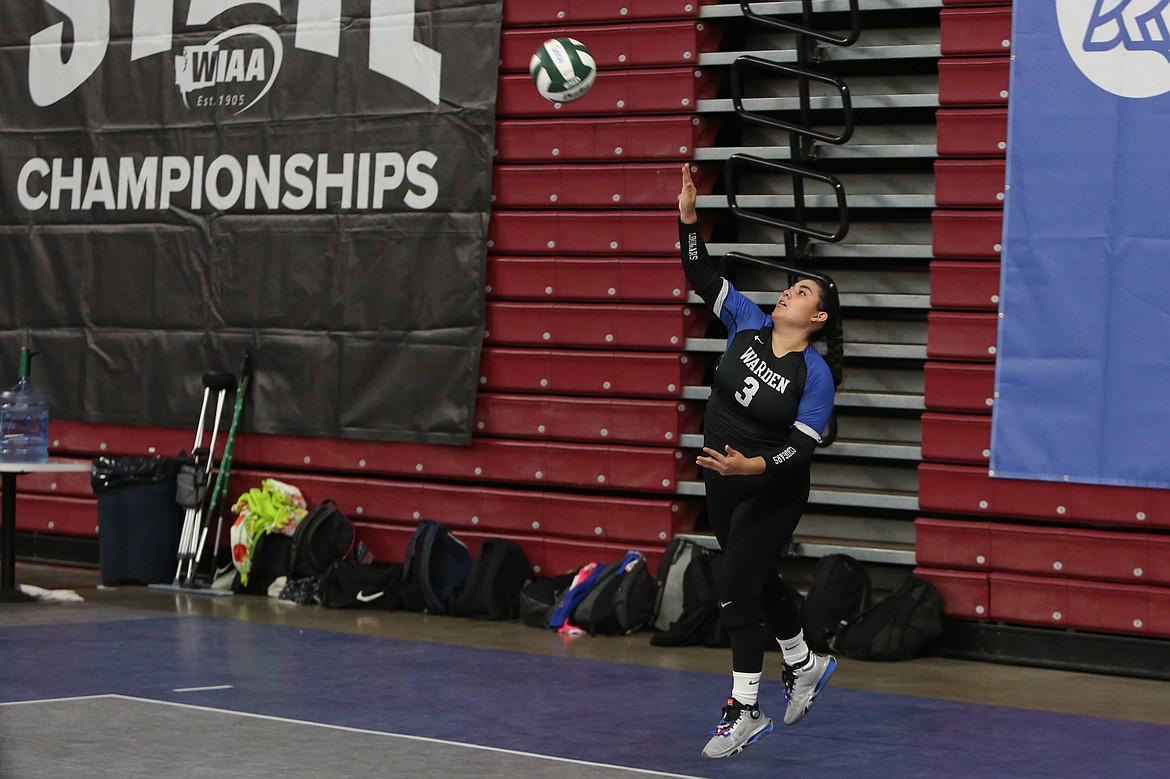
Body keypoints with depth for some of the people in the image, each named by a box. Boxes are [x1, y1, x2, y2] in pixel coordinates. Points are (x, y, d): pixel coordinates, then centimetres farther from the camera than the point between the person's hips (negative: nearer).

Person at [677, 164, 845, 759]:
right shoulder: (747, 325, -3)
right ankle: (804, 664, 43)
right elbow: (703, 276, -2)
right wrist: (688, 218, -13)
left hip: (772, 494, -6)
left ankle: (744, 711, -3)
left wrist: (752, 465, -36)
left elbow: (802, 448, -21)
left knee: (737, 589, -11)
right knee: (758, 581, 20)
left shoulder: (815, 374, -18)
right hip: (723, 485, 6)